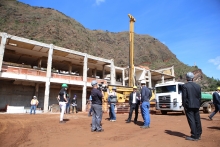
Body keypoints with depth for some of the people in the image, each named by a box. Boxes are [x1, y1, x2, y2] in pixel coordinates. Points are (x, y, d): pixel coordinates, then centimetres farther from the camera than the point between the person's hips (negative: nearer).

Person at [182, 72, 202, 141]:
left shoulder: (185, 86, -10)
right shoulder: (198, 86, 6)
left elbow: (184, 97, -13)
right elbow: (199, 97, 9)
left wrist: (184, 106, -5)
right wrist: (198, 105, 15)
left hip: (189, 106, -5)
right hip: (196, 106, 6)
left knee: (191, 121, -2)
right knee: (197, 120, 14)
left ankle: (194, 136, 1)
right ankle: (198, 135, 25)